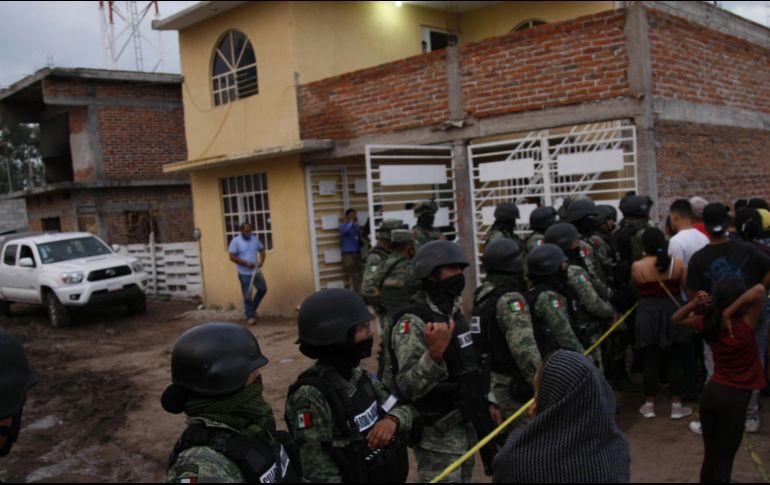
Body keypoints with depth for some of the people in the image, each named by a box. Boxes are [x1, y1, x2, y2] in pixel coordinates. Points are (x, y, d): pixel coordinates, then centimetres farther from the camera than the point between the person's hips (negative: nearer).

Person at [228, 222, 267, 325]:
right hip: (244, 273, -5)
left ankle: (253, 308, 29)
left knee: (263, 289, 9)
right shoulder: (235, 241, -11)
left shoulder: (255, 239, 4)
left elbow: (261, 250, 14)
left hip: (256, 271, 5)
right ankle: (250, 316, 10)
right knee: (247, 295, 0)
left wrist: (261, 261, -7)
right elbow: (232, 257, -14)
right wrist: (246, 263, -21)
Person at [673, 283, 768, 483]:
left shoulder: (709, 324, -1)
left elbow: (677, 318, 14)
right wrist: (730, 311, -22)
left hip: (711, 392, 5)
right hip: (735, 398, -5)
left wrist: (695, 303, -2)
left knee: (709, 454, 17)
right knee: (724, 458, 6)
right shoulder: (745, 326, -16)